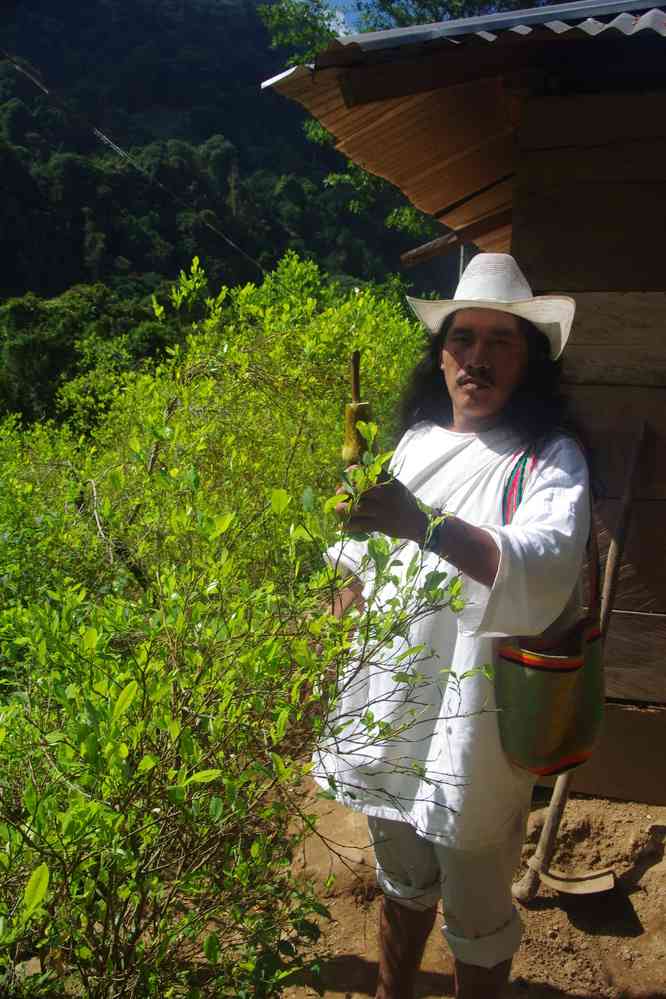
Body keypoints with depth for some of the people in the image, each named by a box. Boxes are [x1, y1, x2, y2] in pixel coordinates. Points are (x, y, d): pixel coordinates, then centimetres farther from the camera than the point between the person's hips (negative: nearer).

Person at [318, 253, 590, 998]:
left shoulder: (550, 460, -12)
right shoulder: (416, 440, 6)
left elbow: (544, 569, -32)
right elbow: (363, 565, 16)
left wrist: (424, 525, -44)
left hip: (473, 724, -5)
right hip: (387, 707, 6)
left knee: (476, 917, 14)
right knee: (402, 880, 27)